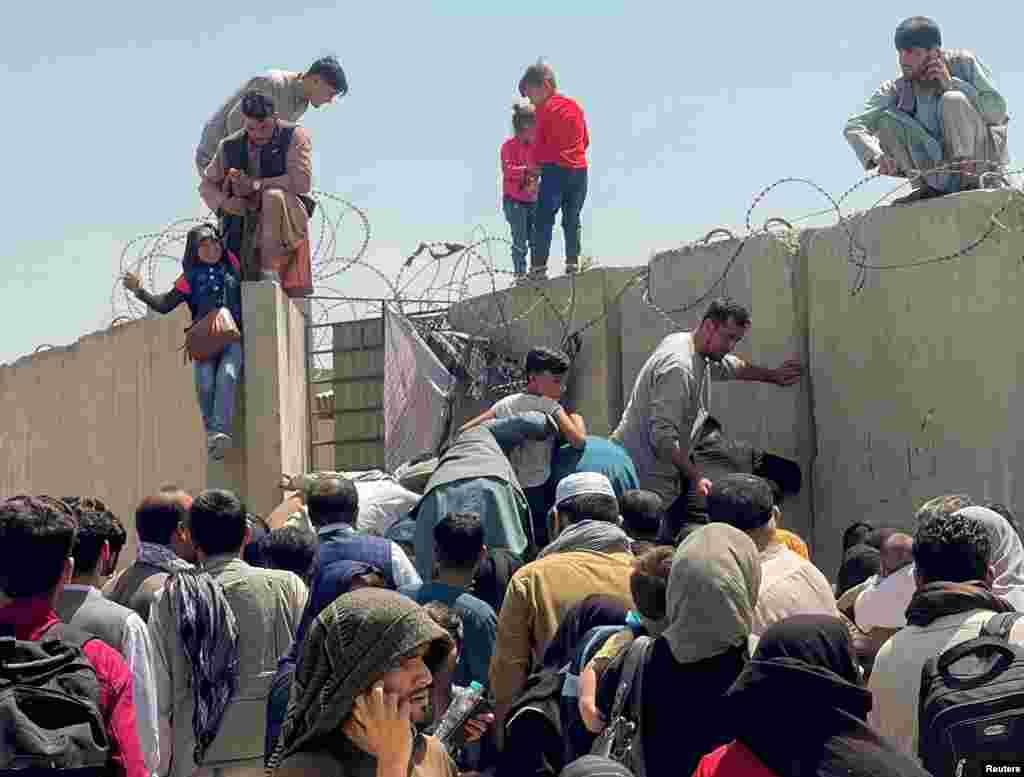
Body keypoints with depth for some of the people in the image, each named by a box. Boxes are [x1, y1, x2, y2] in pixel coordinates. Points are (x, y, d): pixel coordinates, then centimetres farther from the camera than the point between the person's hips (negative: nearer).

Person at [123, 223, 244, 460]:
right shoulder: (191, 277, 10)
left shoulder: (232, 265, 12)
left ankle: (221, 433, -42)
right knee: (204, 382, -28)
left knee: (226, 375, -31)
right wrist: (140, 291, -3)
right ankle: (212, 431, -13)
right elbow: (165, 305, 10)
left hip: (233, 338, 0)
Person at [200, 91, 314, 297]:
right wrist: (223, 203, -7)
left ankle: (270, 270, -33)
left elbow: (302, 182, -15)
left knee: (273, 197, -38)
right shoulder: (230, 147, 9)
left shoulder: (294, 137, -3)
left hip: (287, 218, -3)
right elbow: (207, 185, 16)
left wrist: (255, 185, -14)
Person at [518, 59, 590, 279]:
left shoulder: (546, 109, -6)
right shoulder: (576, 106, 13)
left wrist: (534, 164, 10)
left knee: (543, 219, -5)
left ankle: (539, 267, -11)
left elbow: (538, 143, -5)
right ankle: (573, 262, 6)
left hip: (555, 169, -6)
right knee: (572, 220, 12)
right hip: (579, 168, 6)